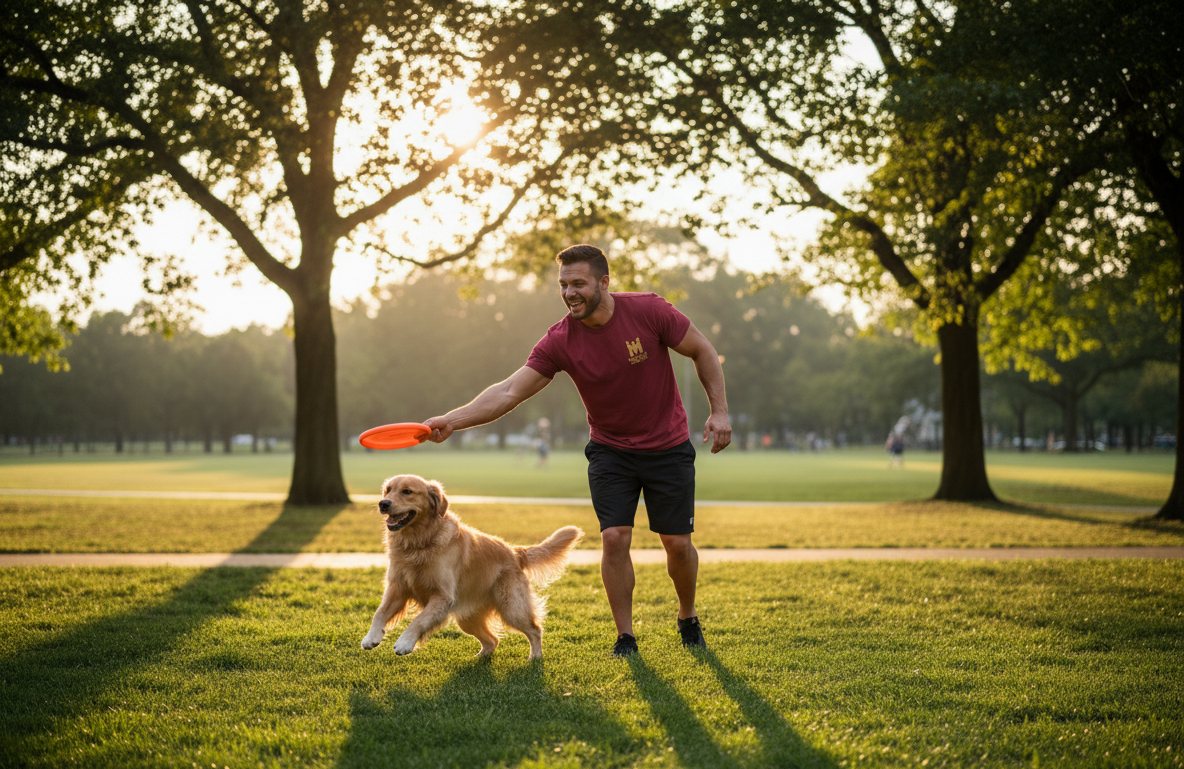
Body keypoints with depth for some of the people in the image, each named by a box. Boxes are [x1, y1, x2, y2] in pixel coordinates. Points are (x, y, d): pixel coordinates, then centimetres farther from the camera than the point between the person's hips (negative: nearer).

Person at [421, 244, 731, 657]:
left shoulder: (649, 311, -19)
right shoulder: (559, 342, -16)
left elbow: (703, 351, -5)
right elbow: (508, 392, -21)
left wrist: (719, 411, -10)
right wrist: (450, 421, -33)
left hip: (668, 448, -1)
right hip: (610, 449, 1)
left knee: (677, 542, 0)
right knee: (614, 537, -13)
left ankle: (688, 618, 29)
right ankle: (625, 636, 5)